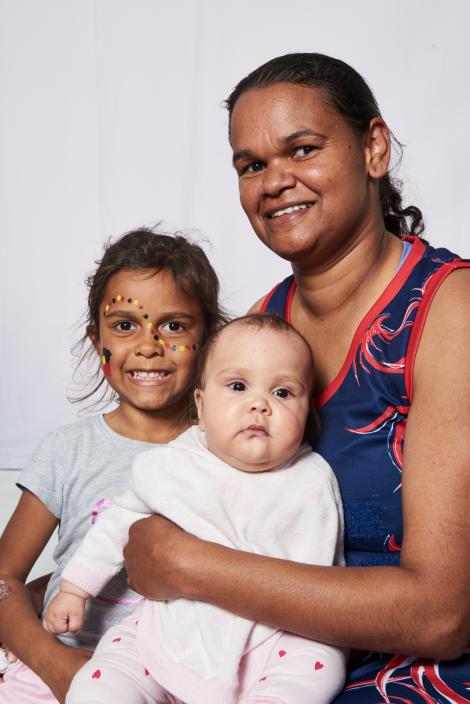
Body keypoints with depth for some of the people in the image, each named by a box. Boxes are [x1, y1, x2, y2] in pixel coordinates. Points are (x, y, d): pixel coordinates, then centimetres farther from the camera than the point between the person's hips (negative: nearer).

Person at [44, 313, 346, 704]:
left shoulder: (313, 481, -6)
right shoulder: (167, 466, -4)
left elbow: (327, 567, 9)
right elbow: (120, 523, 13)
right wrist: (74, 588, 15)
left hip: (272, 642, 0)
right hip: (167, 637, 0)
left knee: (319, 662, -25)